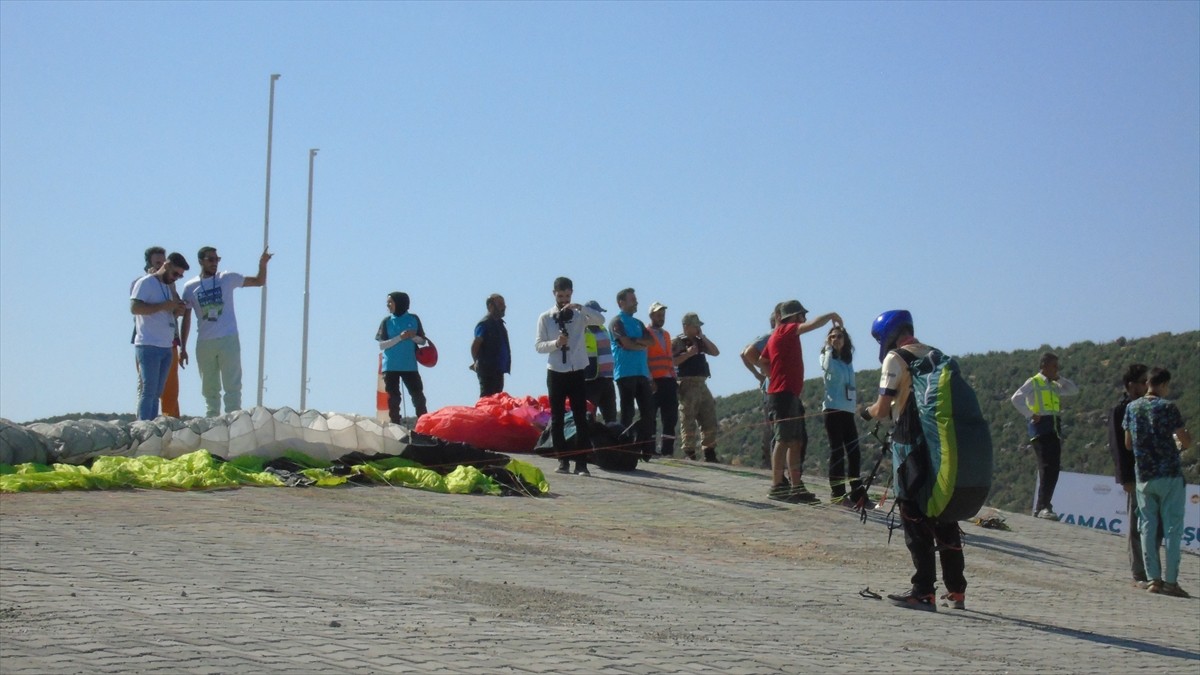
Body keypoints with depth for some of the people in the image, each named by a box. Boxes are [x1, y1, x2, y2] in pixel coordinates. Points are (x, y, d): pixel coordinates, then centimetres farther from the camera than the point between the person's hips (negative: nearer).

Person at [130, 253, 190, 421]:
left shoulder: (168, 286, 21)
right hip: (148, 346, -8)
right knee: (148, 391, -10)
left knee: (156, 393, 7)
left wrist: (177, 311, 5)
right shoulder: (145, 283, -4)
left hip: (166, 348, 8)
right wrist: (163, 306, -18)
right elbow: (134, 307, -17)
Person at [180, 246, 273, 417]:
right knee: (209, 389, 10)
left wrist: (262, 264, -12)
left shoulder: (228, 278, 3)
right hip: (204, 344, 2)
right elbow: (186, 318, 9)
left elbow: (259, 281, 7)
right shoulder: (190, 287, 5)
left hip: (228, 341, -2)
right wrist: (182, 348, 7)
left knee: (232, 387, -5)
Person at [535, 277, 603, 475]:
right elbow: (538, 345, 0)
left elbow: (600, 319, -11)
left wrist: (580, 307, -21)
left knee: (581, 418, -4)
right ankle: (563, 460, 13)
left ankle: (581, 464, -3)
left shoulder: (580, 315, 6)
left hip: (578, 372, 0)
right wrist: (556, 343, -18)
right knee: (557, 419, 4)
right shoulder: (545, 318, 5)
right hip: (556, 372, 0)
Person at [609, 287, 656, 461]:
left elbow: (650, 341, 7)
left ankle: (647, 450, 5)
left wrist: (634, 340, -8)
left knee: (648, 411, 2)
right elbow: (626, 344, -15)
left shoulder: (638, 323, 21)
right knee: (627, 412, -6)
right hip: (625, 373, -7)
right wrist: (642, 345, 0)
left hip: (642, 373, 7)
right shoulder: (617, 322, -2)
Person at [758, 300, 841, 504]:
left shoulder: (778, 335, 21)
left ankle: (796, 487, 11)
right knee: (784, 440, -10)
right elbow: (814, 324, -17)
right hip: (784, 393, -10)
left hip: (791, 394, 10)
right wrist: (832, 315, -2)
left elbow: (762, 360, 26)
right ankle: (777, 487, -10)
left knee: (797, 441, 9)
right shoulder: (785, 331, -7)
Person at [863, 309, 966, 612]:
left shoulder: (896, 358, -6)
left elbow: (882, 409, -9)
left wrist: (869, 412, 13)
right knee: (944, 516, 12)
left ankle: (924, 591, -6)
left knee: (915, 520, -3)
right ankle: (956, 592, 16)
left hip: (910, 445, -7)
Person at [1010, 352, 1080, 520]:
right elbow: (1016, 398, -13)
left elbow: (1074, 390, 27)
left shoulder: (1054, 385, 24)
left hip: (1055, 427, 8)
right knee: (1047, 467, -16)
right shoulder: (1033, 382, 1)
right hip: (1041, 426, -8)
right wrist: (1030, 415, -15)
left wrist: (1059, 378, 16)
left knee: (1054, 469, 4)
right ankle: (1043, 507, -19)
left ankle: (1041, 507, 9)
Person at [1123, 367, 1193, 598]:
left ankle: (1154, 579, 5)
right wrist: (1180, 443, 14)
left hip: (1143, 476, 4)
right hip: (1169, 475, -4)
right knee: (1172, 528, 0)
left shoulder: (1132, 408, 5)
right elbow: (1186, 442, -8)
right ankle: (1170, 581, -1)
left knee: (1148, 528, 7)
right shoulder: (1167, 407, -10)